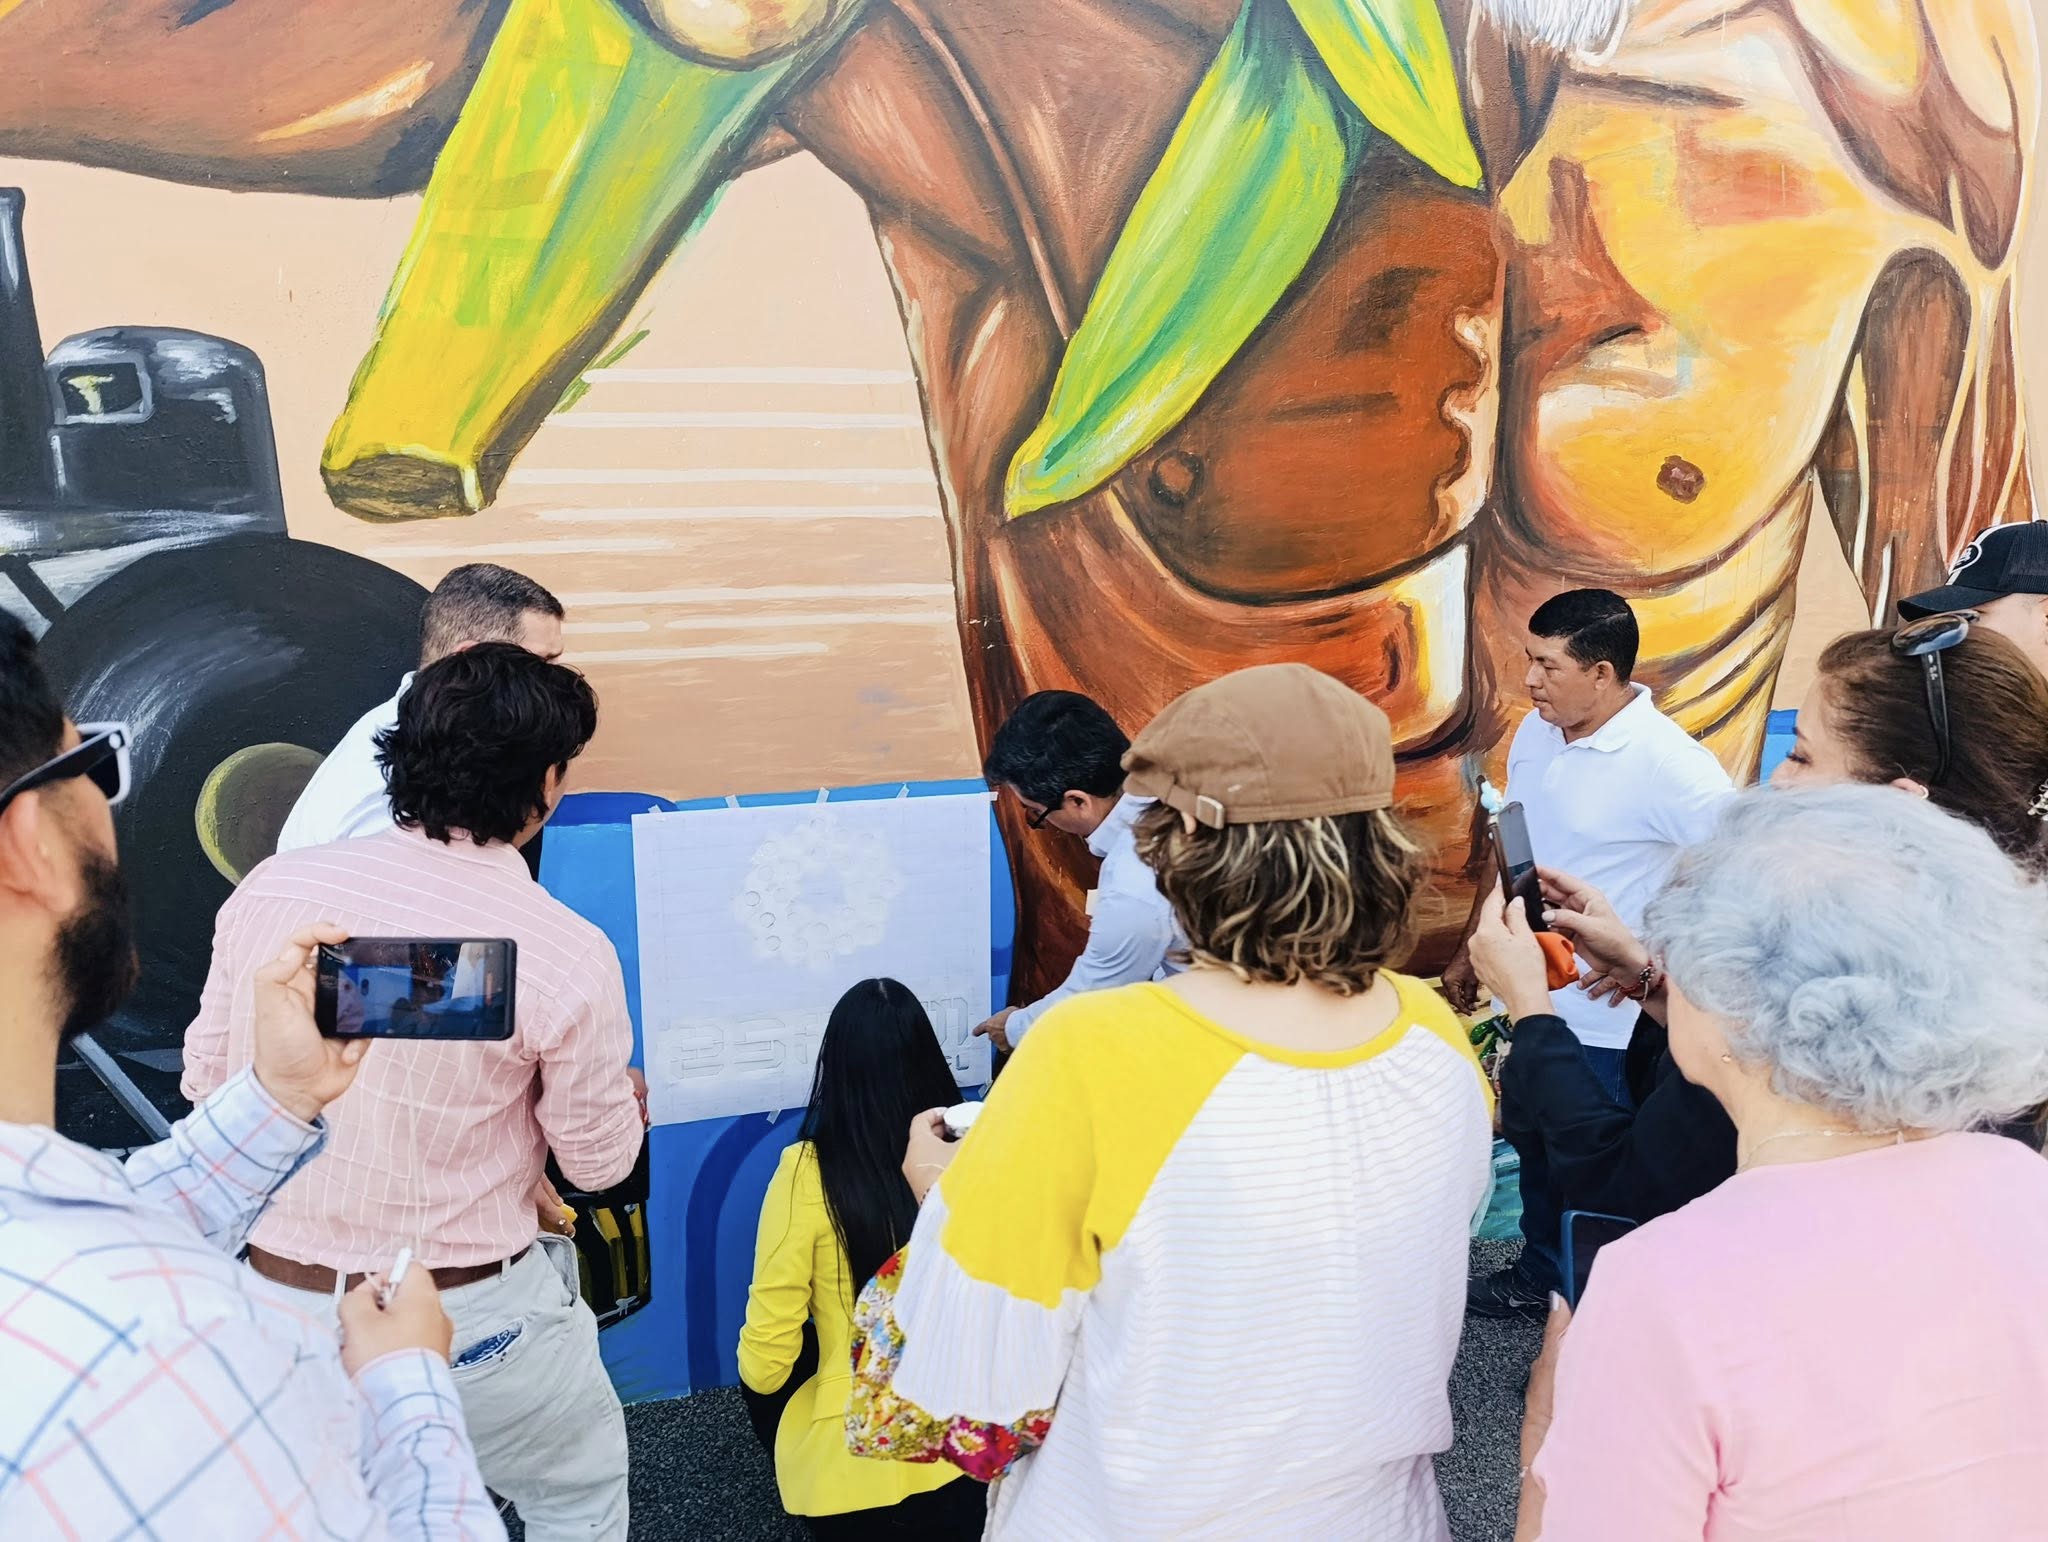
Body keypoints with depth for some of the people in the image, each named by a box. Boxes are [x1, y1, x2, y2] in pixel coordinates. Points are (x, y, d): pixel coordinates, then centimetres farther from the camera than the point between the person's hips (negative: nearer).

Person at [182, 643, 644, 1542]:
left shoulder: (273, 886, -10)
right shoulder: (565, 953, -21)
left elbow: (206, 1079, 4)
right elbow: (599, 1162, -6)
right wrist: (626, 1097, 15)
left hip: (273, 1298, 4)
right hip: (464, 1320, -4)